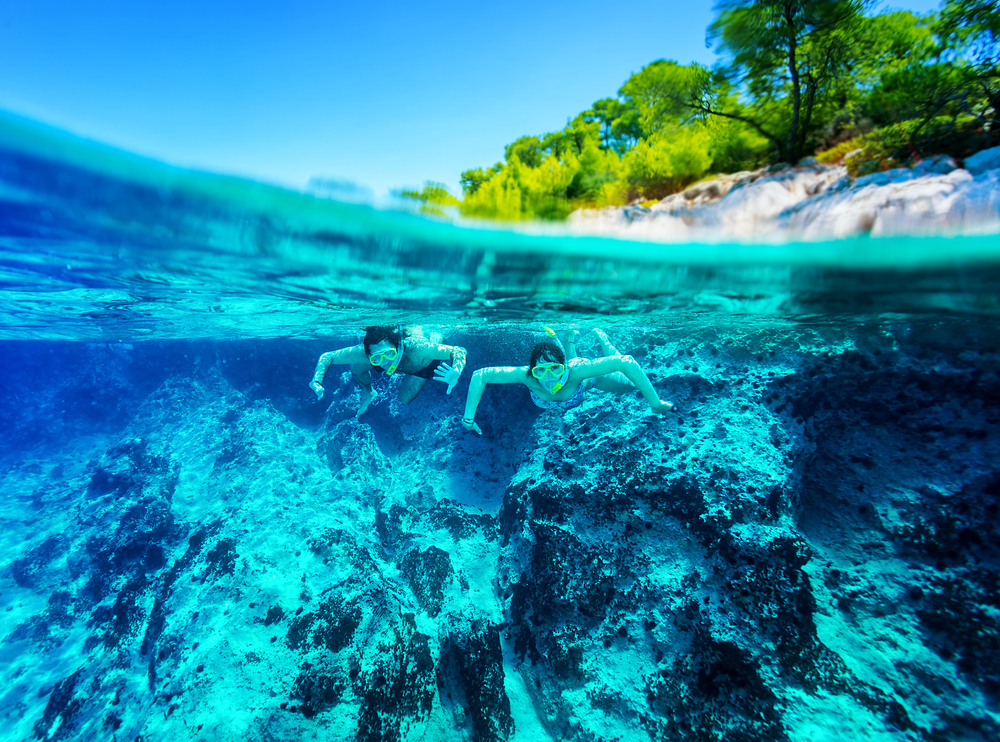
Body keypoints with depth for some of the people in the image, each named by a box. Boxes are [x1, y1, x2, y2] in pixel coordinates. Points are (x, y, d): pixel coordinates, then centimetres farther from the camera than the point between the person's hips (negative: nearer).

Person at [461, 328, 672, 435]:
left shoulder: (576, 370, -50)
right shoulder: (527, 375, -46)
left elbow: (626, 362, -48)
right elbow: (479, 376, -40)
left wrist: (655, 404, -47)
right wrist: (468, 419, -38)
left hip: (586, 377, -2)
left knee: (630, 385, 27)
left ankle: (599, 335, 38)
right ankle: (572, 336, 62)